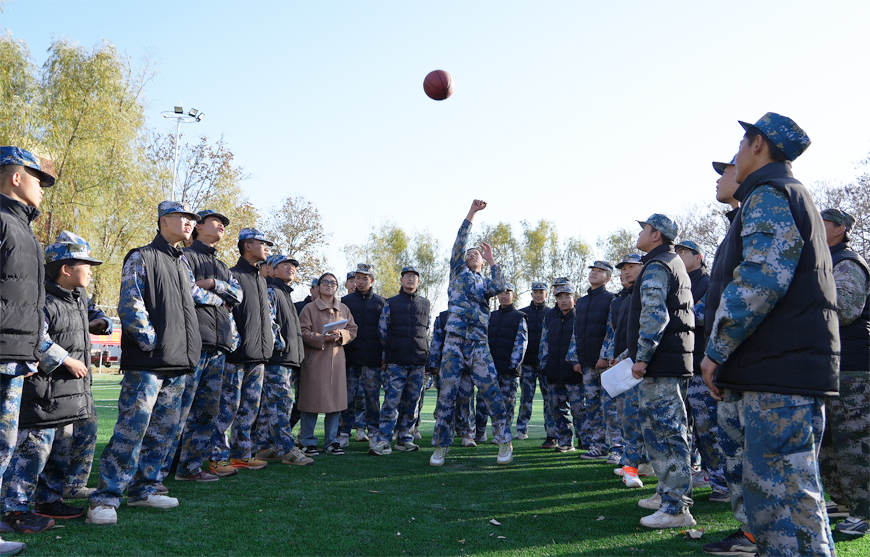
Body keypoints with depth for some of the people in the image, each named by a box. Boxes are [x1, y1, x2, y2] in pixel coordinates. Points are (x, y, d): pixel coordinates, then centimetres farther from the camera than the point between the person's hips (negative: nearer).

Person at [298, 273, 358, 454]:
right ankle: (309, 443, 8)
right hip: (315, 359, -4)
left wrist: (341, 335, -9)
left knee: (335, 401, 5)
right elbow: (303, 333, -5)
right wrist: (323, 338, -18)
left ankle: (332, 441, 15)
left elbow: (352, 330, 12)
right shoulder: (310, 308, 2)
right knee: (312, 401, -3)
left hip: (337, 359, 4)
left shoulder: (344, 309, 15)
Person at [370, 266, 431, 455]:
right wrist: (391, 349, 8)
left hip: (419, 361, 3)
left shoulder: (425, 304, 15)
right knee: (392, 401, -9)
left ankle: (405, 439, 15)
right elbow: (382, 330, 9)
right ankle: (382, 441, -8)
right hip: (396, 361, -3)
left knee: (412, 401, 6)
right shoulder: (390, 303, 7)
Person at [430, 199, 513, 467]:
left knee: (491, 391, -5)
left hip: (479, 343, 1)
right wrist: (472, 212, 2)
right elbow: (460, 241, 6)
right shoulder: (458, 271, 18)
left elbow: (499, 286, -3)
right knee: (447, 393, -2)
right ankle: (440, 446, 7)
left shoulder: (486, 283, 21)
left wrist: (491, 259, 6)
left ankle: (504, 442, 5)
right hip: (454, 341, -1)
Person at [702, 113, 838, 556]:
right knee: (774, 486, 16)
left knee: (781, 490, -8)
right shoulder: (792, 196, 25)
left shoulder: (768, 195, -8)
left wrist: (716, 351, -15)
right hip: (785, 368, 11)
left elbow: (761, 280, -23)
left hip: (781, 372, -11)